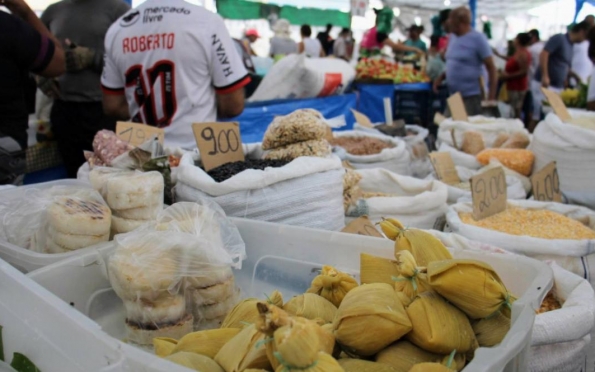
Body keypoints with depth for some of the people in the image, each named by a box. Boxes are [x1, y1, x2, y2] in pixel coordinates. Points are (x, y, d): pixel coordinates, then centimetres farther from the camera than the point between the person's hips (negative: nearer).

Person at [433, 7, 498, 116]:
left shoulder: (478, 38, -10)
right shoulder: (452, 37, 10)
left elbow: (491, 68, -11)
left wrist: (491, 97, -17)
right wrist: (441, 78, 5)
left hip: (471, 96, -7)